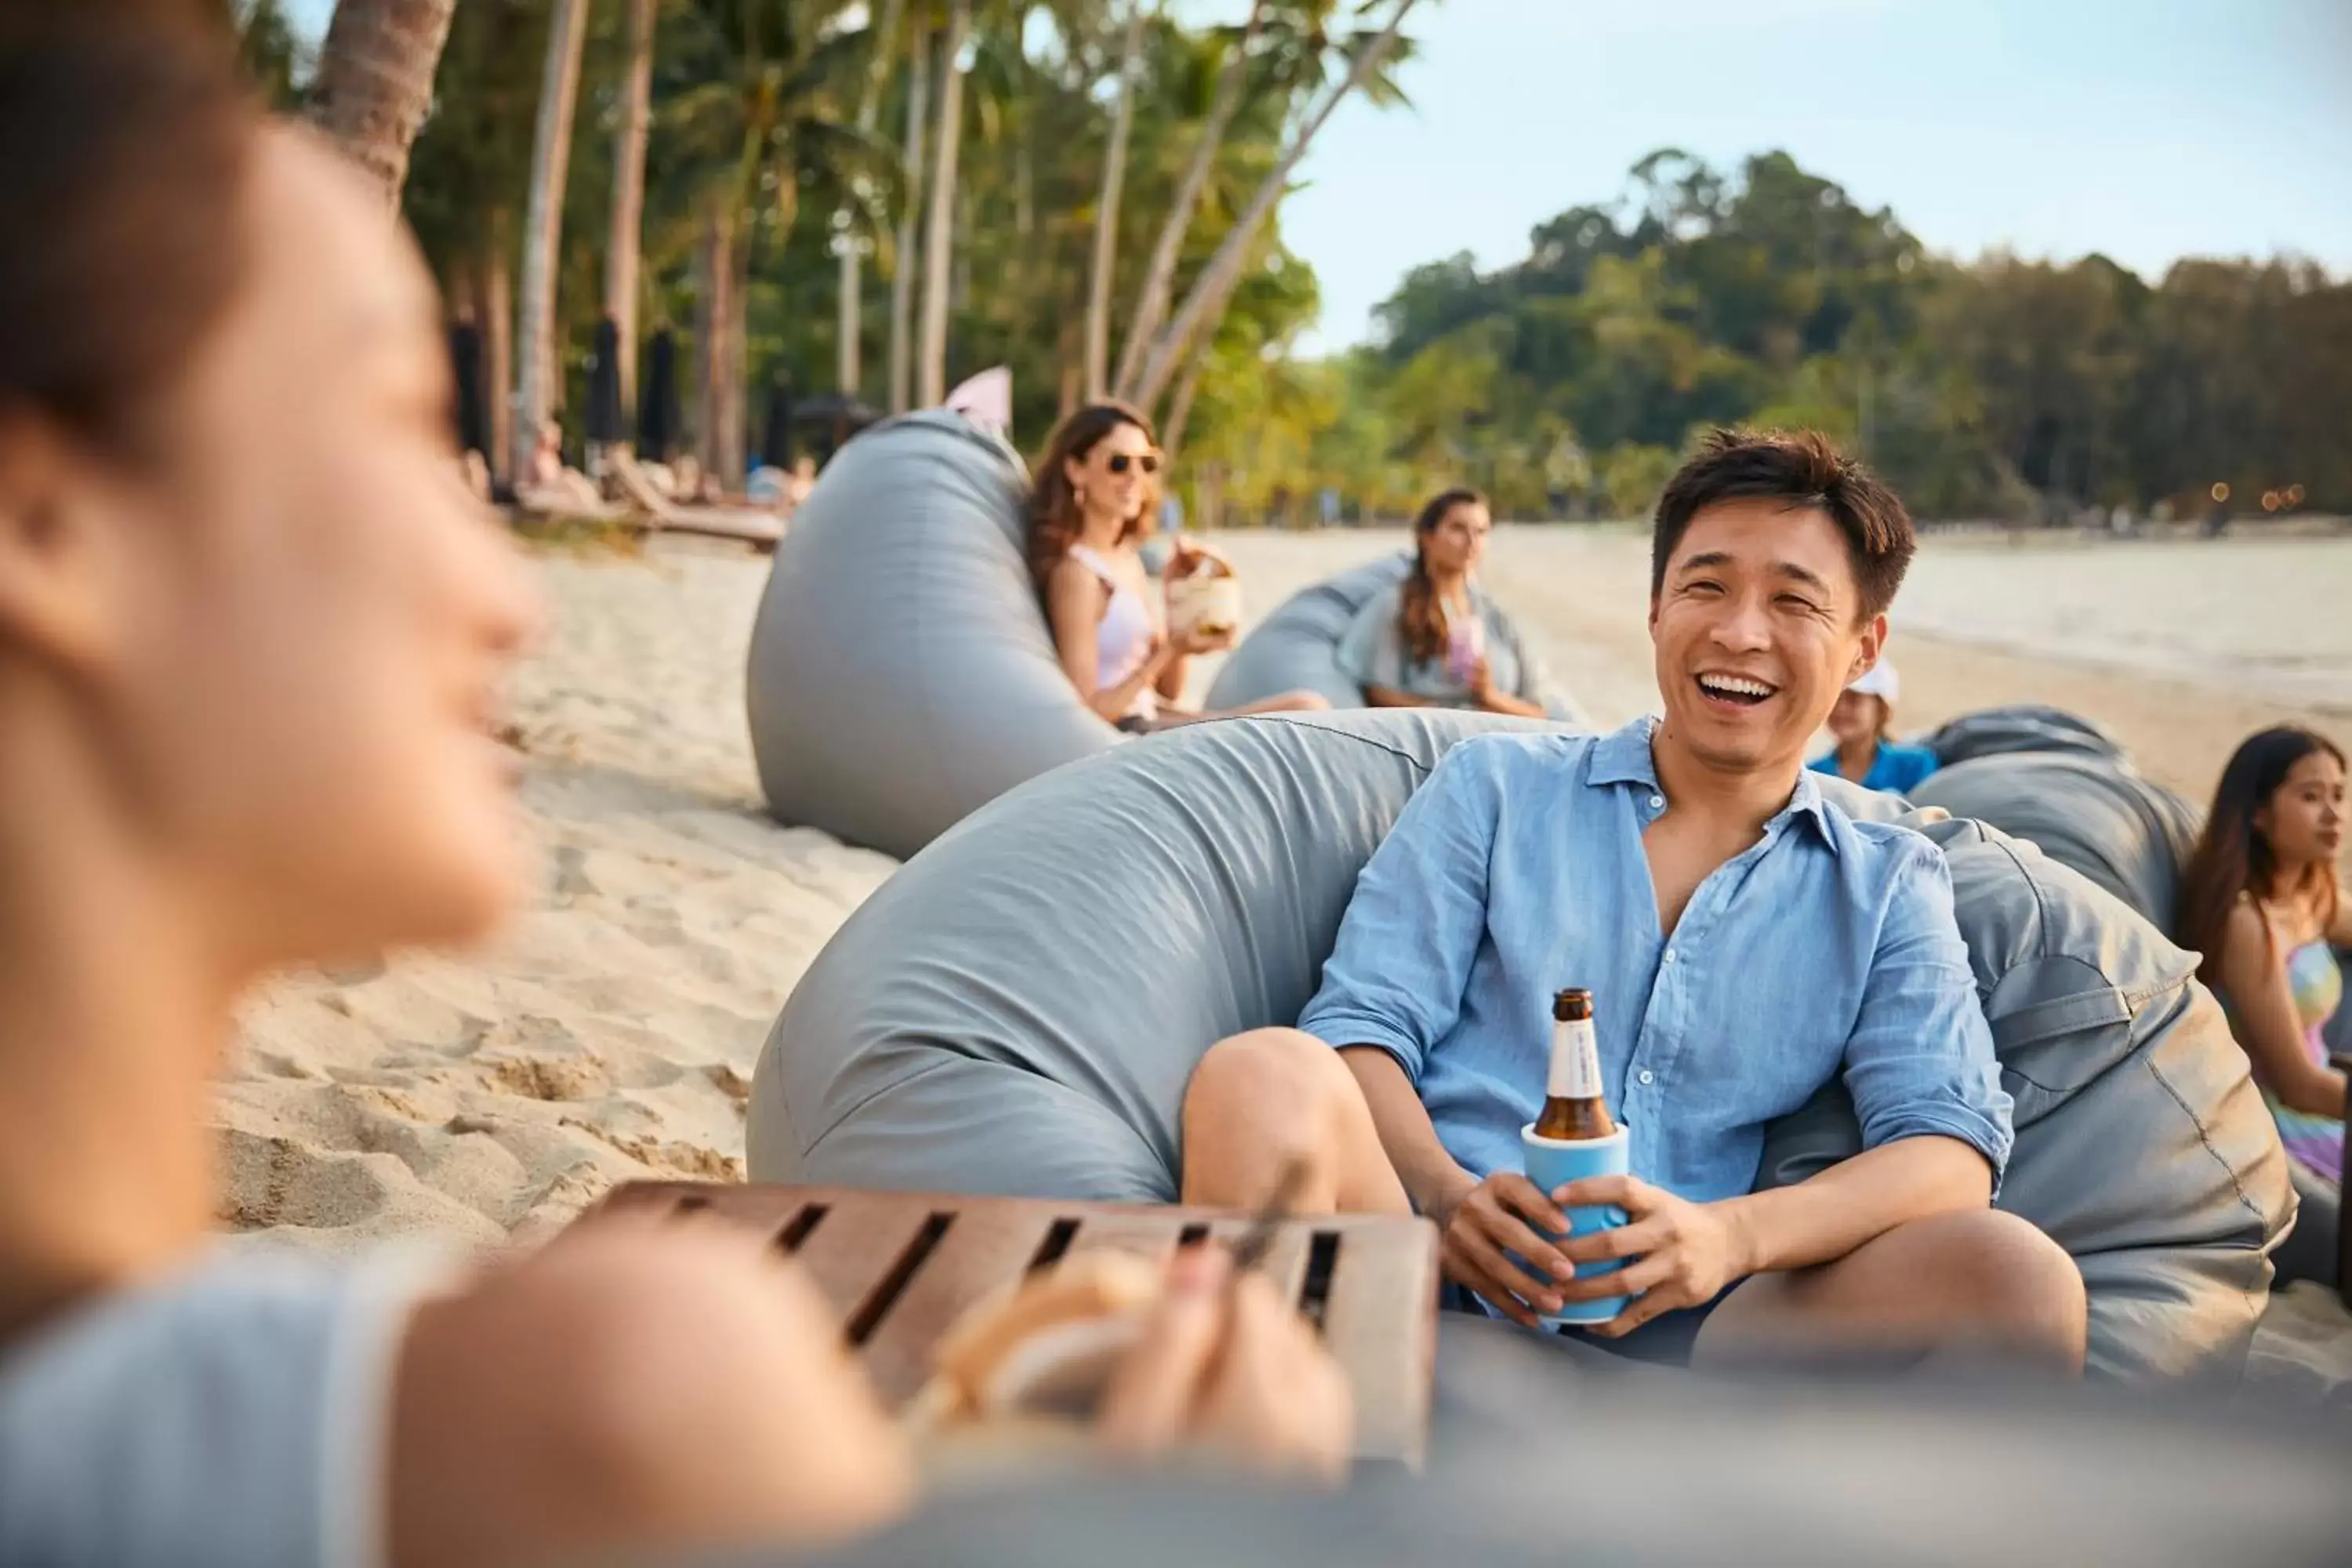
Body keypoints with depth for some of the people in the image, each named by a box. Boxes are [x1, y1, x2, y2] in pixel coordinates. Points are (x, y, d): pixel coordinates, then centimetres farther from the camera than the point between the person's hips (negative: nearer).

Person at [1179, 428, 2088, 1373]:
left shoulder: (1887, 889, 18)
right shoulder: (1496, 786, 16)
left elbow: (1950, 1146, 3)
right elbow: (1363, 1021, 6)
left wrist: (1730, 1235, -18)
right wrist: (1442, 1191, -17)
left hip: (1667, 1328, 1)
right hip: (1439, 1276, -1)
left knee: (2017, 1273, -26)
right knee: (1265, 1072, -31)